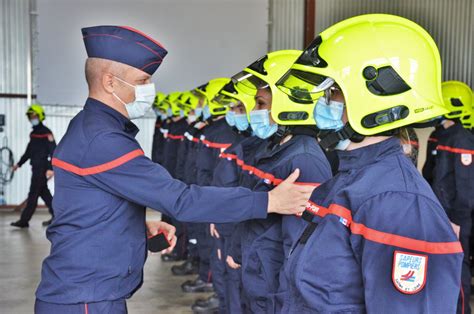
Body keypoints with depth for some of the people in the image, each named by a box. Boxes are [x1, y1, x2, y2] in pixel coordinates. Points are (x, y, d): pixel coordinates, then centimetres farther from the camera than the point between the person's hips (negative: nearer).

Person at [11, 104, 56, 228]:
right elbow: (29, 151, 26)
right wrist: (19, 163, 25)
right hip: (36, 167, 9)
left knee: (33, 194, -6)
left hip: (42, 167, -9)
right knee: (44, 192, 12)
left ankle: (24, 220, -3)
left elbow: (53, 150, -16)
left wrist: (51, 168, -23)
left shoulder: (46, 132, -10)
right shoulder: (33, 133, 17)